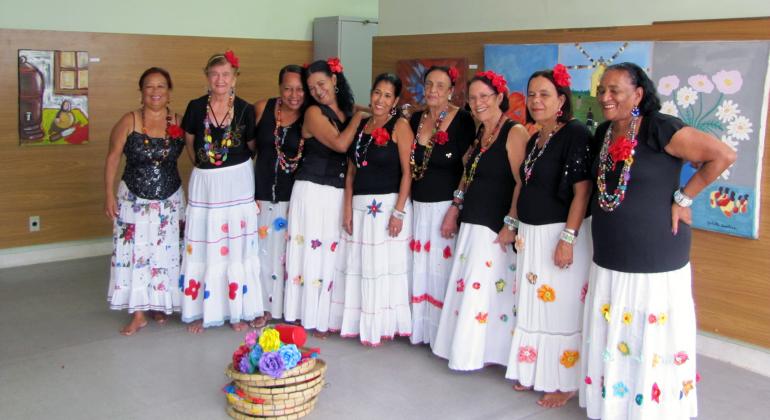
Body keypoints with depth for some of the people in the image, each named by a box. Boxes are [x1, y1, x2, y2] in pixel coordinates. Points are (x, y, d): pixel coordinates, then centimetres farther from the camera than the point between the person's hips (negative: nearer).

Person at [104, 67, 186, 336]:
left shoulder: (179, 123, -2)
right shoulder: (129, 122, -6)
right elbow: (112, 158, -3)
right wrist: (109, 195, -6)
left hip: (170, 201, 2)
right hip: (134, 200, -1)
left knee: (166, 254, 9)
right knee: (134, 254, 0)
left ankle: (161, 306, 26)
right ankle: (138, 314, 9)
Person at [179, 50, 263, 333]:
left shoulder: (245, 110, -4)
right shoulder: (196, 107, -3)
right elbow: (190, 144, 10)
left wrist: (234, 167, 7)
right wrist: (207, 166, 11)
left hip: (237, 182, 0)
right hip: (204, 182, 1)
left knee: (237, 245, 5)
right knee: (202, 246, 4)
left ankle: (238, 311, 16)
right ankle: (200, 311, 16)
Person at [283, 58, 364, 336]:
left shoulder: (348, 112, 11)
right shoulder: (314, 113, -5)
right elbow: (339, 144, -16)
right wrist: (358, 117, -5)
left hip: (340, 192, 5)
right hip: (313, 190, -5)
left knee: (332, 253, 8)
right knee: (311, 250, 0)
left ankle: (325, 315, 17)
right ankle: (306, 316, 10)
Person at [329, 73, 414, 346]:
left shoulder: (400, 126, -4)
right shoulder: (360, 125, 12)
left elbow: (407, 172, -9)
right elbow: (351, 171, 11)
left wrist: (399, 211, -15)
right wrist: (348, 208, 3)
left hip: (388, 205, -5)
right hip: (360, 206, 6)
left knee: (385, 266, 0)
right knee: (357, 266, 10)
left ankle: (383, 326, 14)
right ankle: (359, 322, 24)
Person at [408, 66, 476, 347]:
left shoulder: (462, 121, -8)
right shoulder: (416, 119, 10)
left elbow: (470, 169, -11)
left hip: (446, 205, -5)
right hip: (419, 205, 5)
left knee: (442, 268, -1)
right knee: (420, 268, 11)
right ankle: (421, 328, 24)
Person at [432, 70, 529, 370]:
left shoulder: (515, 132, -12)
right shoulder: (479, 135, 15)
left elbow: (523, 183, -18)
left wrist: (511, 224, -21)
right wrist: (456, 207, 15)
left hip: (496, 227, -9)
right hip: (471, 223, 9)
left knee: (487, 288, -3)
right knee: (465, 287, 12)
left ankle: (478, 354, 11)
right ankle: (464, 349, 24)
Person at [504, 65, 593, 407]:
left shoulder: (575, 134, -12)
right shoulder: (533, 139, 12)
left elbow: (582, 189, -17)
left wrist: (568, 238, -21)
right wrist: (519, 229, 17)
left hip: (560, 234, -8)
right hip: (530, 234, 8)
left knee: (561, 309, -1)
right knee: (532, 306, 14)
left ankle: (565, 382, 12)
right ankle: (534, 372, 28)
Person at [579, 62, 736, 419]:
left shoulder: (660, 129, -13)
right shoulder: (603, 133, 8)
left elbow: (723, 155, -16)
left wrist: (682, 197, -12)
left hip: (656, 261, -7)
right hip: (607, 261, 7)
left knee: (653, 342, 2)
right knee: (609, 338, 15)